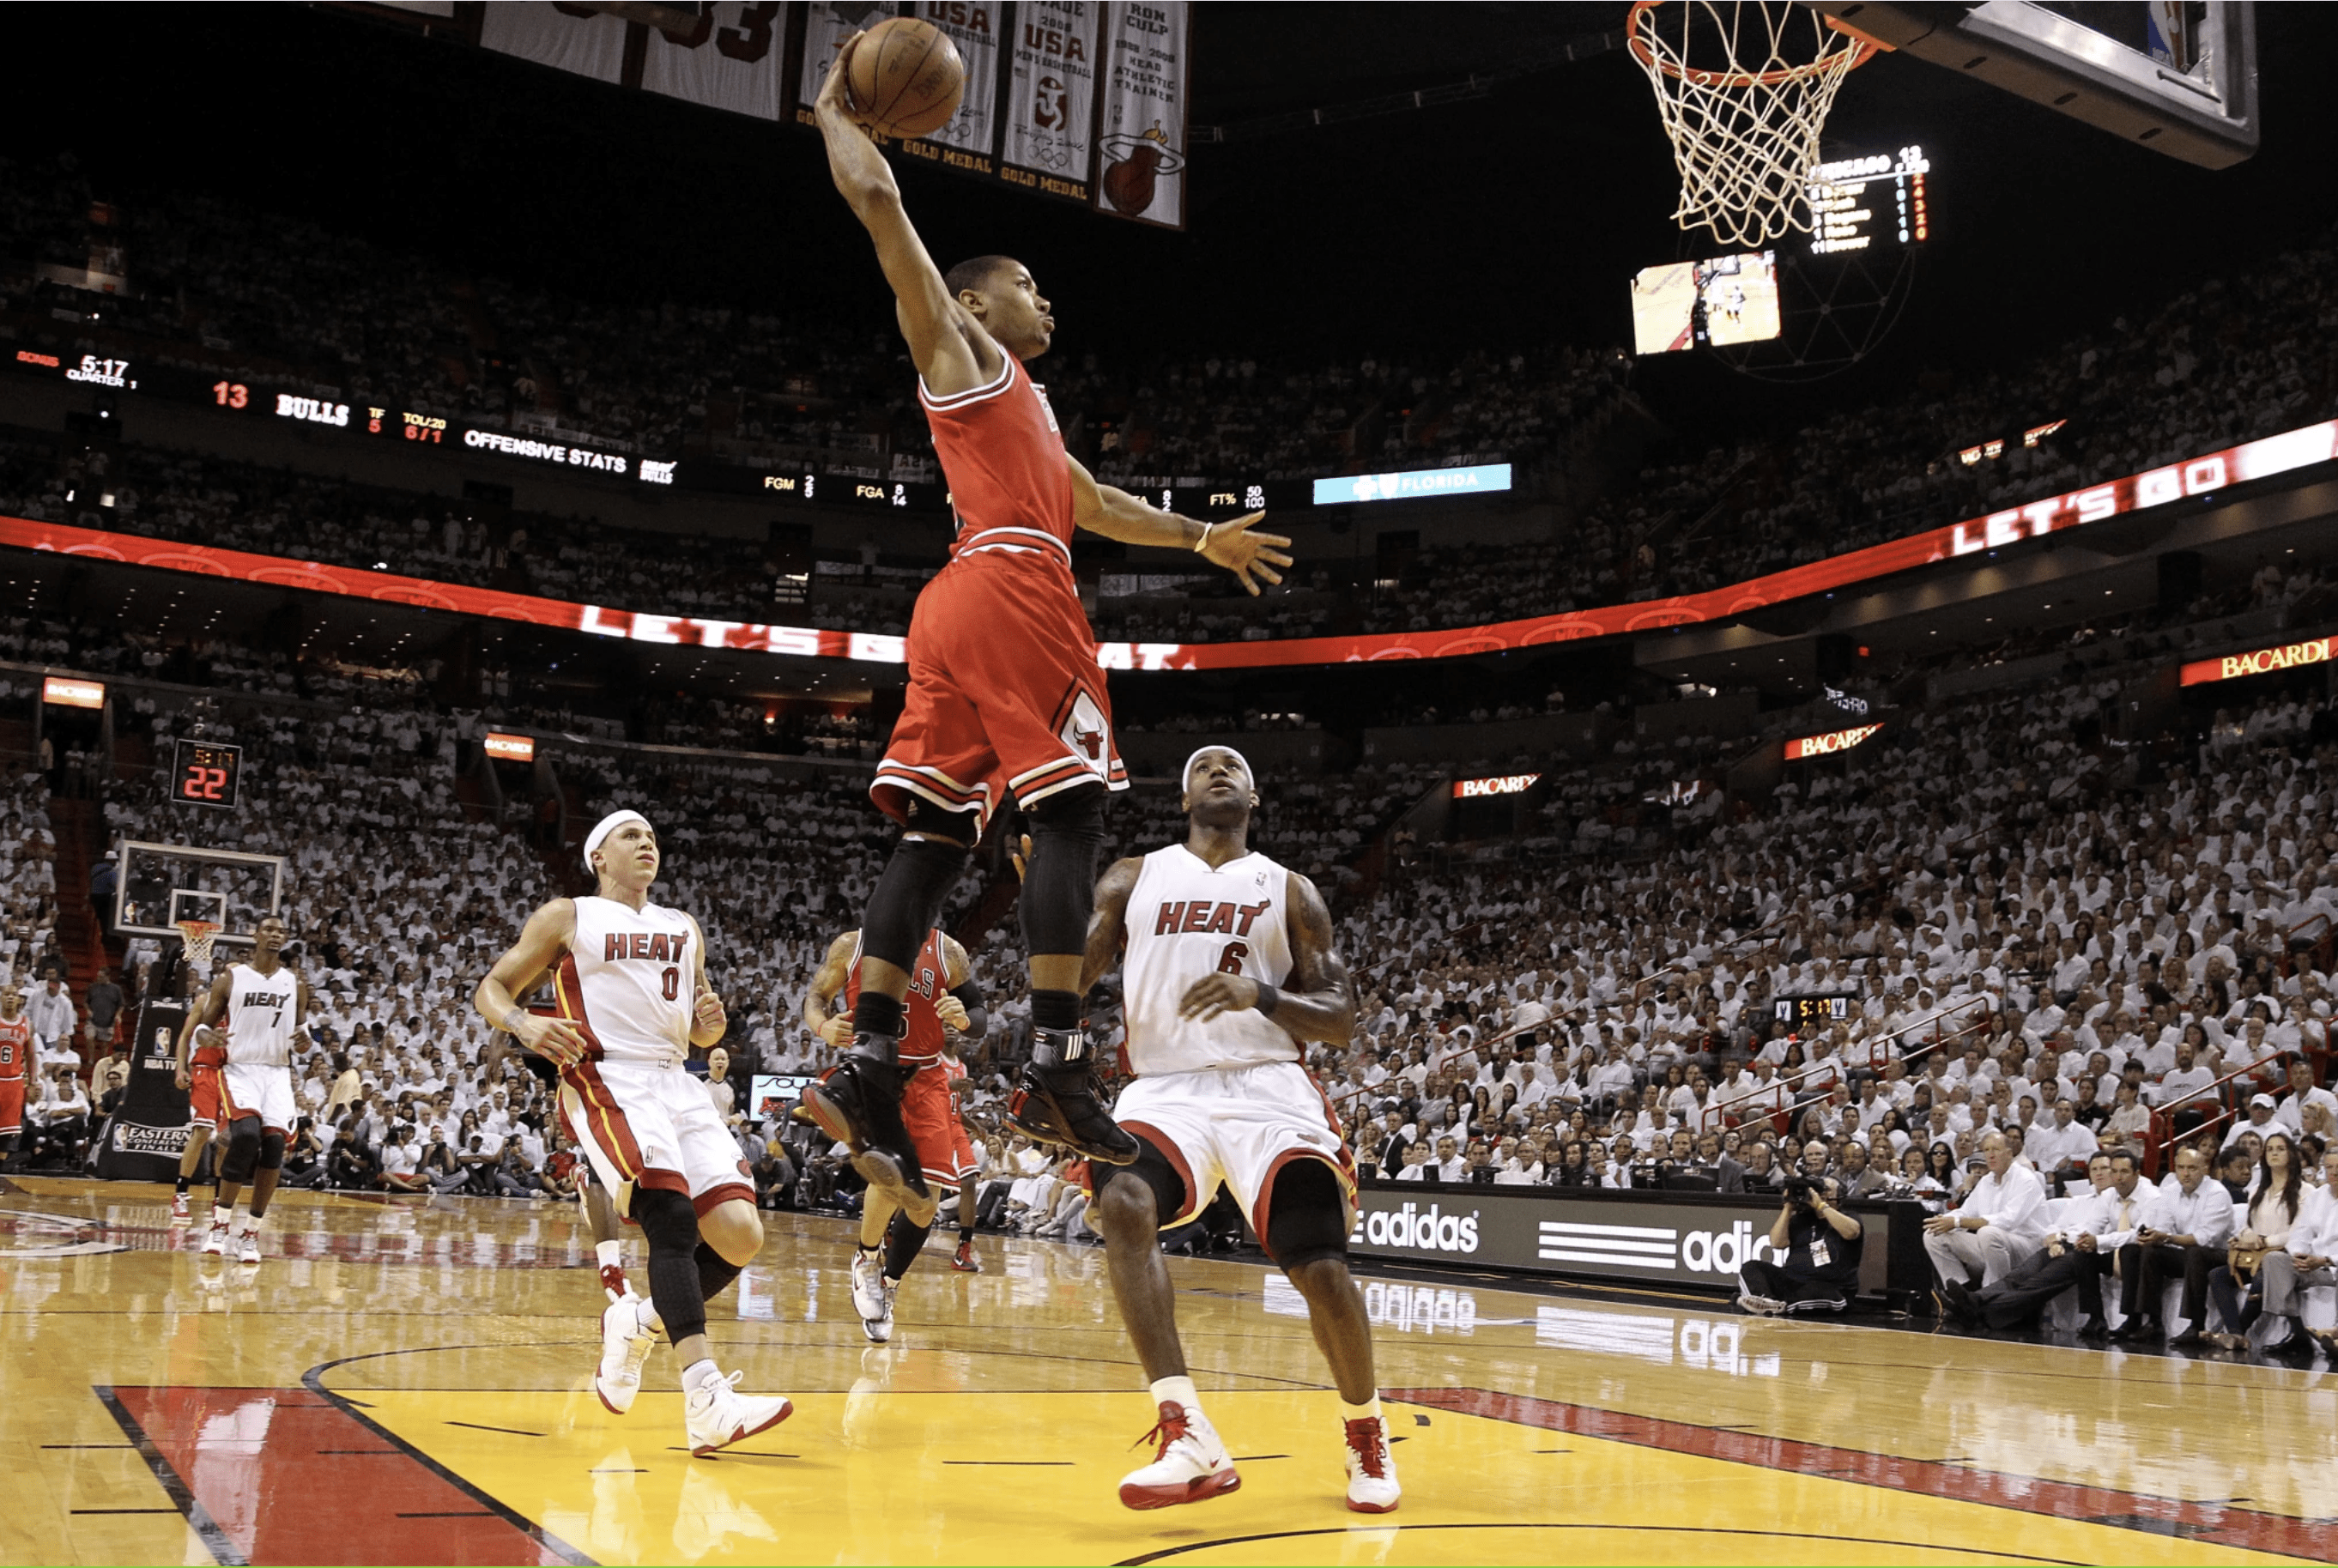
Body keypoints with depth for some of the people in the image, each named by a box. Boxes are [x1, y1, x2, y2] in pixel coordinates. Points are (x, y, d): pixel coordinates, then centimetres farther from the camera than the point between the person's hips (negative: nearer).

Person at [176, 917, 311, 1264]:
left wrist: (304, 1039, -9)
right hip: (239, 1068, -3)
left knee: (274, 1146, -8)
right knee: (247, 1134, -25)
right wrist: (206, 1036, -17)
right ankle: (220, 1223, -11)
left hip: (278, 1073, 3)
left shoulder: (296, 985, 8)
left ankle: (250, 1233, 4)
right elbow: (199, 1027, 6)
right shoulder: (230, 978, 2)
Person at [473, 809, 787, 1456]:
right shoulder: (567, 917, 9)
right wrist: (524, 1024, -15)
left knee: (741, 1237, -8)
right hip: (606, 1080, -6)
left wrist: (712, 1021, 2)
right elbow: (491, 988, 7)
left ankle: (636, 1324, 18)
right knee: (673, 1217, -26)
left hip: (676, 1084, 6)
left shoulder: (684, 928, 23)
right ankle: (706, 1401, -34)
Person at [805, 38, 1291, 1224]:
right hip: (1011, 592, -9)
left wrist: (1203, 538, 47)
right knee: (1069, 815, -12)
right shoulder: (956, 344, 11)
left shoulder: (1019, 401, 36)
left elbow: (1087, 503, 45)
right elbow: (878, 202, 2)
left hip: (958, 606, 9)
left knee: (935, 837, -1)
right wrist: (836, 108, 16)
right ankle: (1056, 1071, -18)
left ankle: (867, 1071, -8)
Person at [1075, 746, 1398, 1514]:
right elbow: (1068, 979, 6)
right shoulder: (1134, 878, 13)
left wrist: (1262, 995, -14)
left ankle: (1366, 1434, 16)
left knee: (1322, 1269, -15)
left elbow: (1340, 1020, 5)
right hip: (1166, 1087, 1)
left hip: (1265, 1087, 0)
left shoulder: (1289, 891, 11)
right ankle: (1190, 1439, -33)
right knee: (1122, 1204, -32)